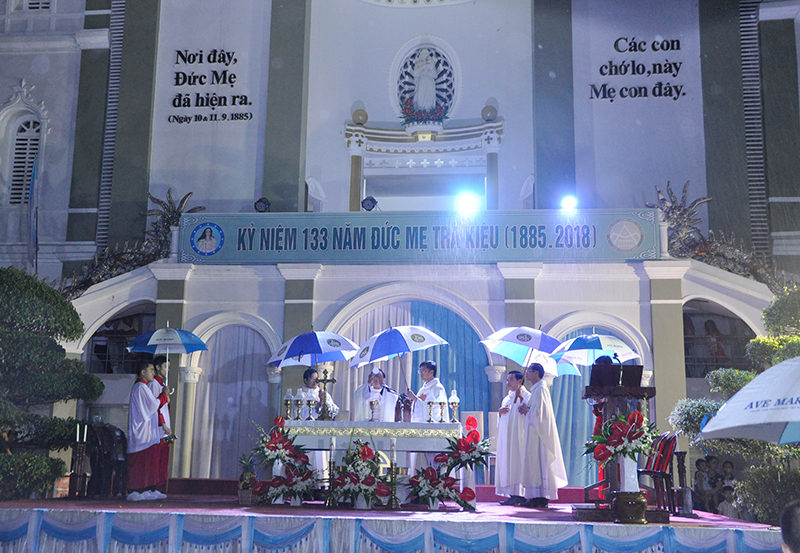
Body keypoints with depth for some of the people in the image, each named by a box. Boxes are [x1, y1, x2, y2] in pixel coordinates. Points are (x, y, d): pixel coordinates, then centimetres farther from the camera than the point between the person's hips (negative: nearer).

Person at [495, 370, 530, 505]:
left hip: (517, 435, -8)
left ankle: (519, 494, -10)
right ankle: (513, 494, 7)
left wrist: (520, 397, -25)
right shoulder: (508, 397, 20)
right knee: (507, 462, 4)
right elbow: (502, 419, 22)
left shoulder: (526, 395, -3)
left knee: (516, 462, -11)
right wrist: (500, 412, 1)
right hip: (506, 436, 8)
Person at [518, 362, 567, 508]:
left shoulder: (540, 389, -13)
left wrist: (526, 410, -6)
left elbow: (539, 411, -20)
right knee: (535, 462, 8)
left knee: (538, 461, -9)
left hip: (538, 432, -10)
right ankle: (538, 496, 10)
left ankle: (540, 497, -8)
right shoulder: (536, 389, 18)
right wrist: (525, 408, 4)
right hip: (534, 431, 10)